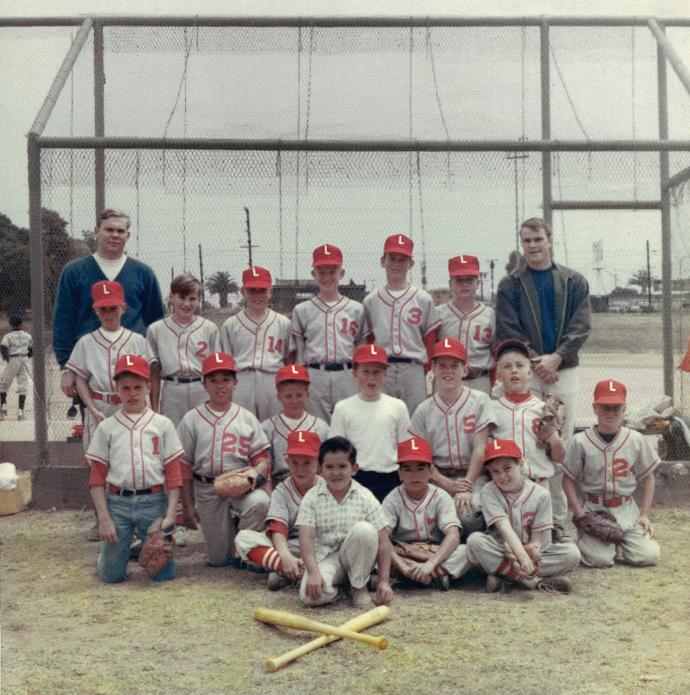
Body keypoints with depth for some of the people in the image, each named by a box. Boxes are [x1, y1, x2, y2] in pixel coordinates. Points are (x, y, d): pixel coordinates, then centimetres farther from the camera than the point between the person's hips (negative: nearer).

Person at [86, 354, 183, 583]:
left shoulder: (163, 424, 5)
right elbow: (97, 477, 5)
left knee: (164, 573, -1)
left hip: (153, 502, 0)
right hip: (117, 503, 0)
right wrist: (103, 518, -3)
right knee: (111, 574, 1)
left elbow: (173, 473, 3)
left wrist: (170, 514, -6)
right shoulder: (107, 427, 5)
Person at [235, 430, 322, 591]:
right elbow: (277, 528, -12)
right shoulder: (282, 491, 2)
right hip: (290, 547, 1)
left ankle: (285, 573, -32)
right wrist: (285, 556, -32)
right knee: (243, 537, -20)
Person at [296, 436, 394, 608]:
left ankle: (358, 586, -8)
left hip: (356, 557, 1)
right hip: (325, 557, -1)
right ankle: (334, 587, 6)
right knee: (310, 596, -32)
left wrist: (384, 581, -15)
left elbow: (383, 540, -7)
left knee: (364, 529, -31)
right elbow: (306, 537, -12)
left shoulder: (365, 498, -5)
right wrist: (313, 573, -27)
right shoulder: (312, 498, -3)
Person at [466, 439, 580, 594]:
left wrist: (532, 549, -34)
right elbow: (504, 528, -23)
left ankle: (503, 574, -22)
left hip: (530, 551, 1)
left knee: (572, 552, -22)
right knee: (475, 540, -31)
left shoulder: (540, 494, -7)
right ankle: (535, 581, -26)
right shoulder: (489, 491, -10)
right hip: (500, 553, -1)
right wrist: (523, 557, -38)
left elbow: (537, 539, -9)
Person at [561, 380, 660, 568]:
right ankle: (585, 540, 16)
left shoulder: (637, 440, 0)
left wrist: (645, 514, 1)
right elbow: (568, 480, -1)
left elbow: (647, 478, 9)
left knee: (648, 556, -12)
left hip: (626, 508, 3)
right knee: (600, 559, -20)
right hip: (592, 508, -3)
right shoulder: (580, 442, -7)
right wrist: (580, 516, -9)